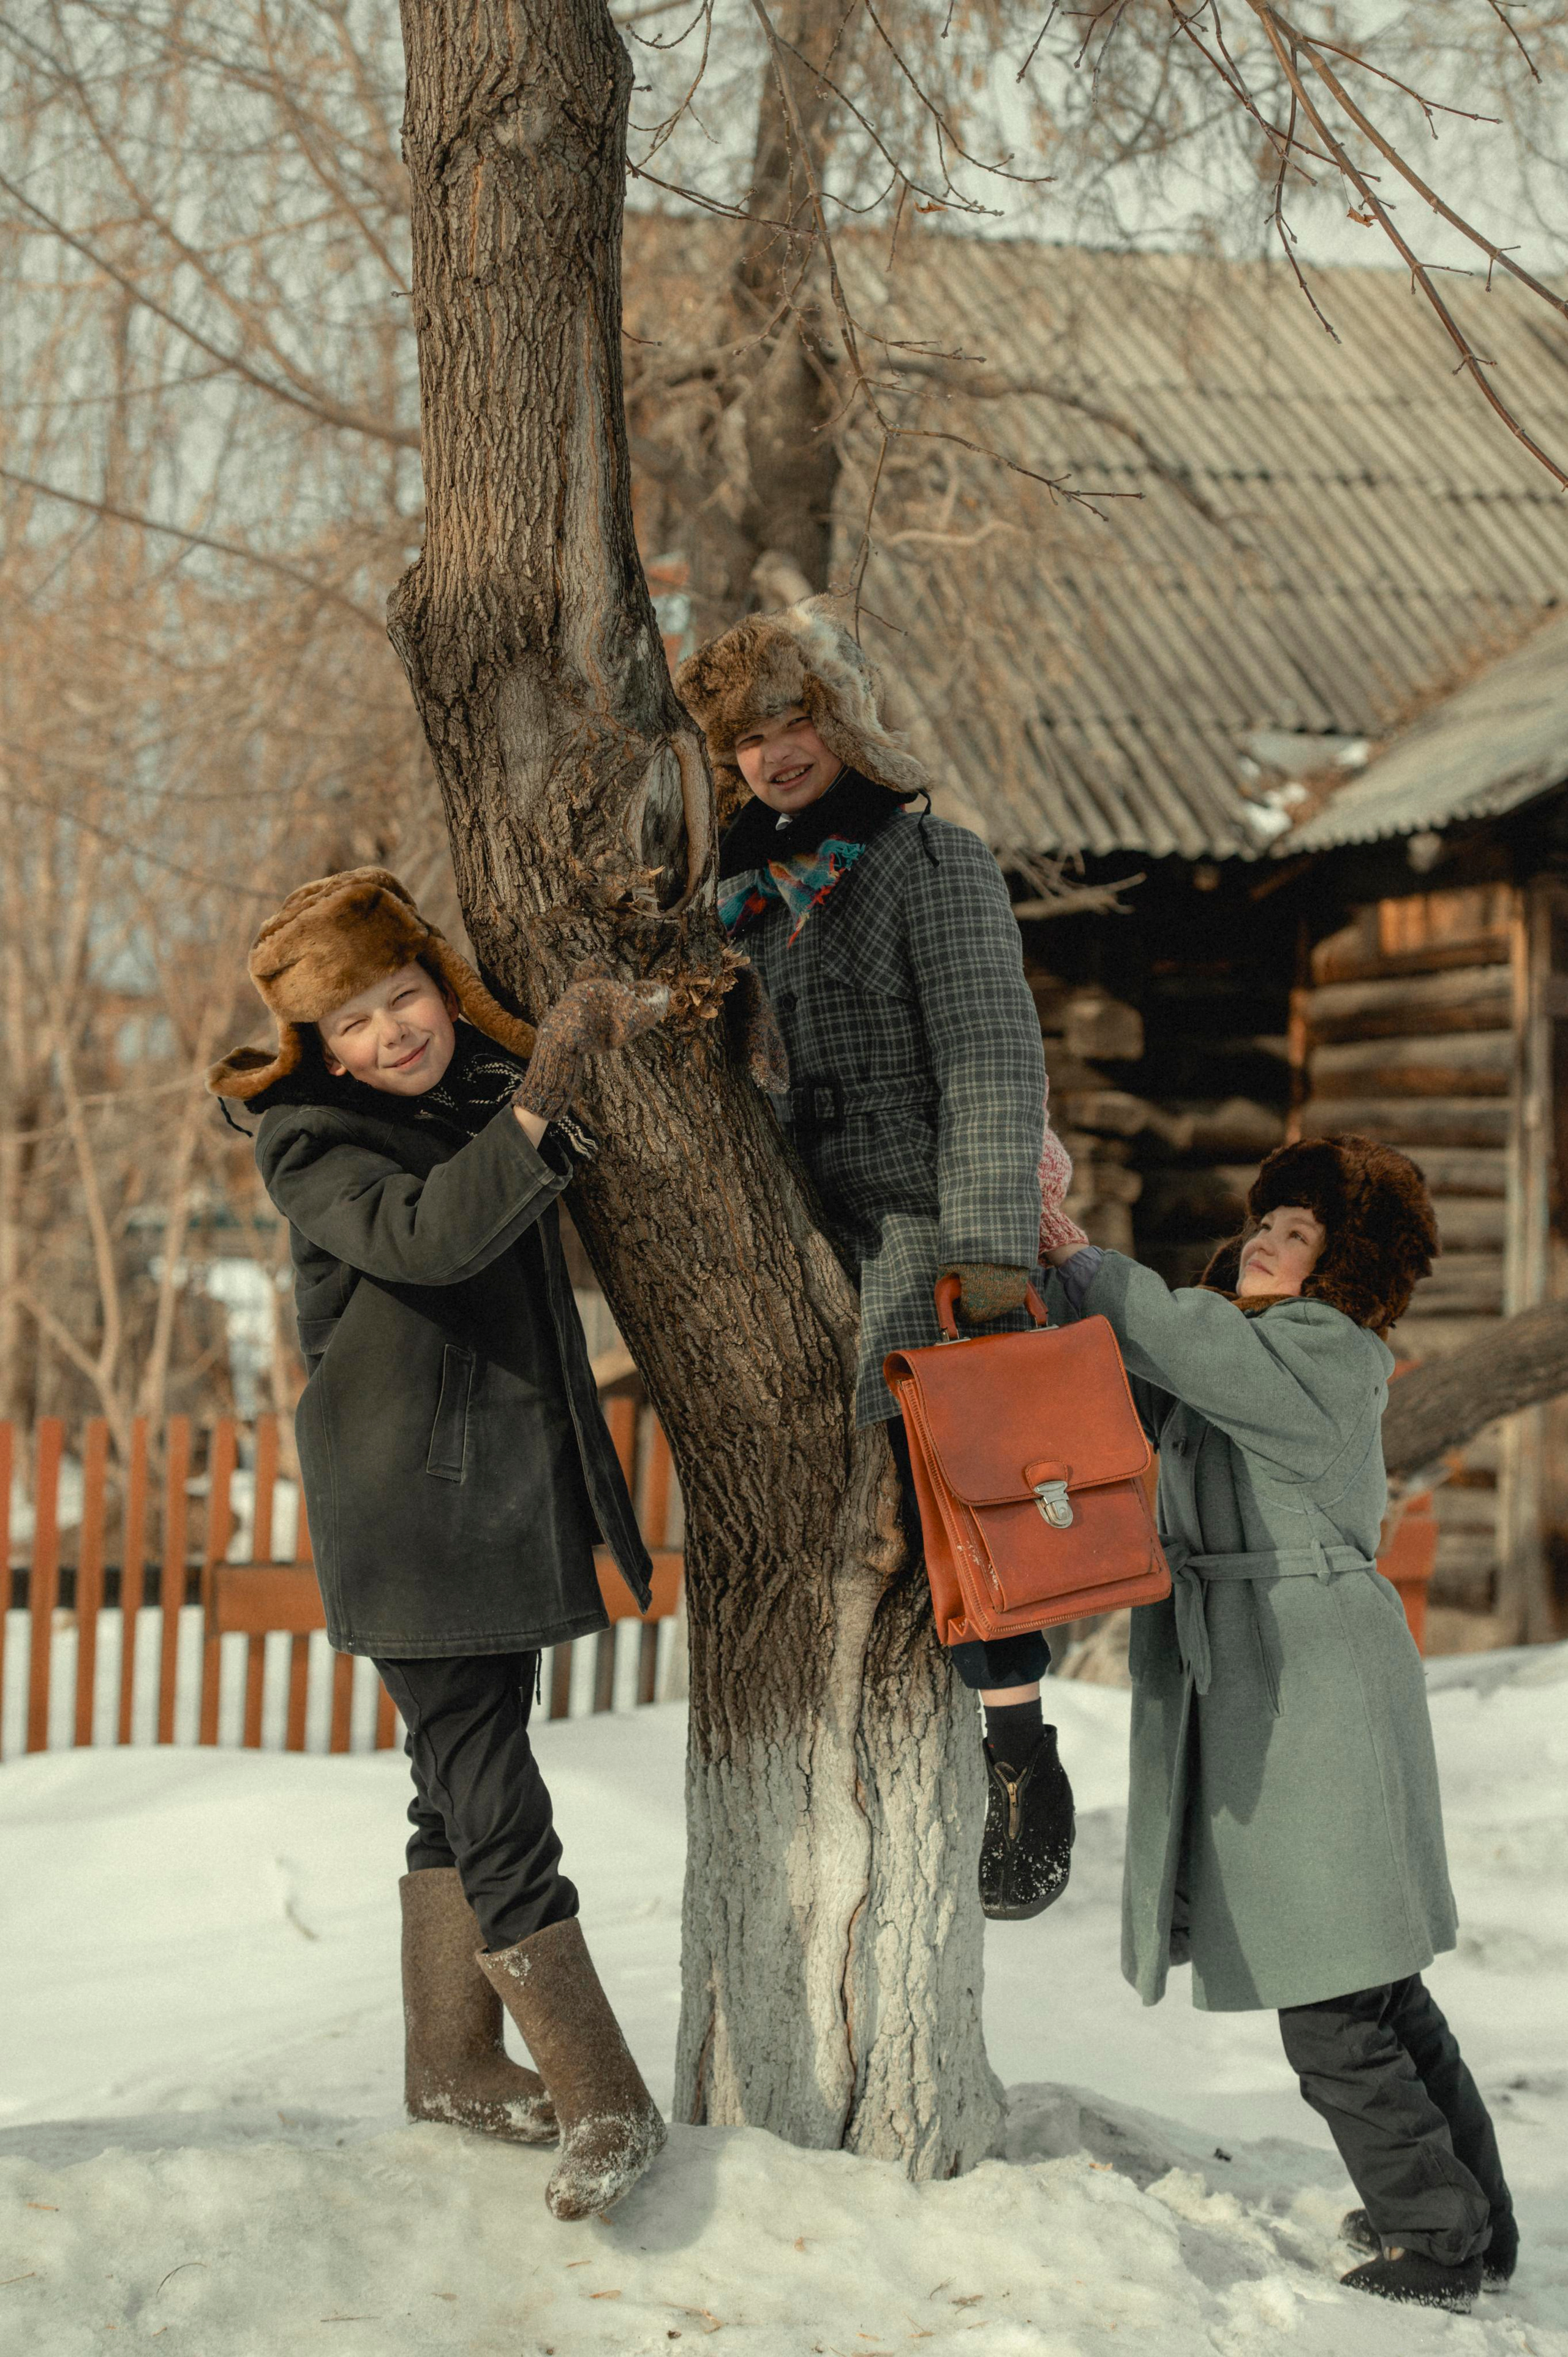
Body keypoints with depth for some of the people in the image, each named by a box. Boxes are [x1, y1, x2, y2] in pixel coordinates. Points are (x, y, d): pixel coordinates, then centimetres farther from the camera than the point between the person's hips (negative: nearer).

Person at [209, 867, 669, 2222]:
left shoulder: (490, 1082, 10)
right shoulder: (313, 1141, -11)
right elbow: (420, 1234, -32)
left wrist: (624, 1028, 13)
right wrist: (538, 1104, -38)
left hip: (518, 1493, 8)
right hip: (408, 1514, -7)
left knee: (467, 1784, 17)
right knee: (494, 1808, -10)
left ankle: (454, 2063, 29)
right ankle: (605, 2107, -7)